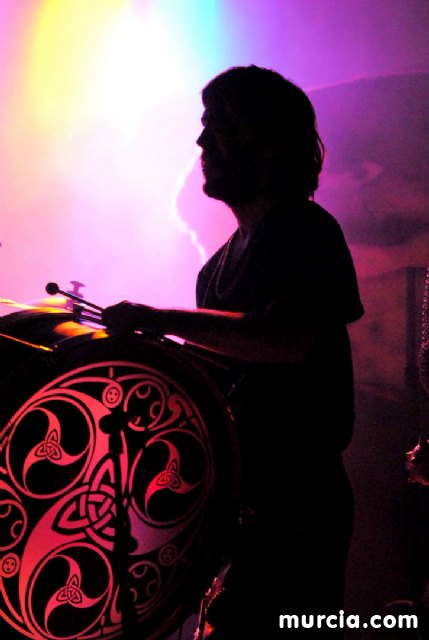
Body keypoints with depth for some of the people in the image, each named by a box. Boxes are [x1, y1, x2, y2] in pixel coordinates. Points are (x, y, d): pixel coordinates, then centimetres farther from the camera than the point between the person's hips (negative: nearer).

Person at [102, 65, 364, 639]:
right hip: (237, 493, 9)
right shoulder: (231, 253, 15)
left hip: (295, 501, -9)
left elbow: (289, 340, -30)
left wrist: (158, 319, -28)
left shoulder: (305, 231, -12)